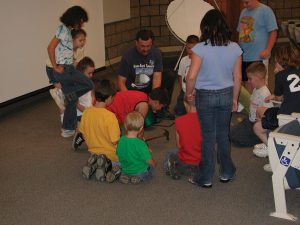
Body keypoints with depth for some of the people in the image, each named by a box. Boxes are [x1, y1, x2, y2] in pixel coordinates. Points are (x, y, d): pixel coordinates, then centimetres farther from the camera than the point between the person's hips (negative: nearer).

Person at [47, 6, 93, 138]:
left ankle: (68, 129, 22)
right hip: (64, 70, -9)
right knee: (88, 85, -4)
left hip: (68, 69, 9)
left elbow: (66, 52, 13)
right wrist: (56, 67, -16)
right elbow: (50, 47, -19)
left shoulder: (67, 30, 15)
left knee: (72, 99, 13)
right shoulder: (63, 29, -12)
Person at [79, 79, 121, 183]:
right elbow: (115, 141, -23)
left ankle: (93, 163, 2)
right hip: (111, 154, -6)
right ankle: (107, 164, -7)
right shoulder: (110, 116, -27)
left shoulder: (86, 112, -9)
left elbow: (83, 134, 3)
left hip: (94, 151, 6)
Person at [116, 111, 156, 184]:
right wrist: (154, 163, 3)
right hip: (140, 172, -4)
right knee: (151, 166, 25)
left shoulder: (121, 141, -12)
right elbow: (149, 161, -20)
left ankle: (125, 176, 6)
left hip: (125, 170, 4)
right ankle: (140, 177, -1)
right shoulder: (140, 144, -29)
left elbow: (119, 155, 3)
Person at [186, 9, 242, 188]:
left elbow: (191, 76, -19)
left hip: (205, 96, -3)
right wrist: (234, 99, 13)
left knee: (208, 136, 7)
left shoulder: (200, 49, -17)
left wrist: (189, 93, 0)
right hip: (226, 95, 3)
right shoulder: (235, 48, -5)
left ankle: (206, 178, 17)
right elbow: (237, 77, 1)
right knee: (223, 134, 17)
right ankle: (226, 173, 29)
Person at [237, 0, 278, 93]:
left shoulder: (265, 11, -8)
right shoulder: (243, 12, 14)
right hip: (244, 56, 7)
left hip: (259, 57, -7)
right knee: (247, 81, 14)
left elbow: (273, 32, -11)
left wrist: (267, 50, -18)